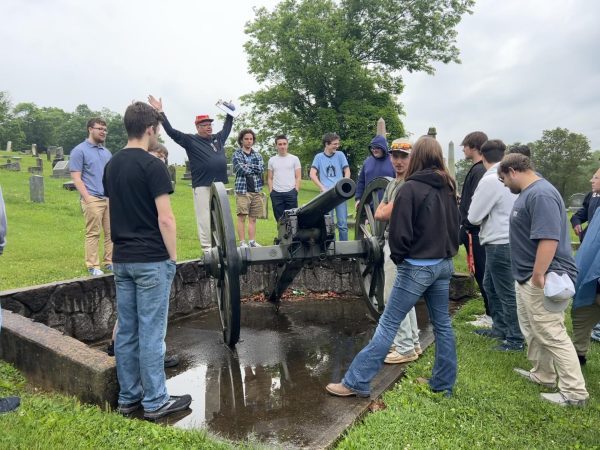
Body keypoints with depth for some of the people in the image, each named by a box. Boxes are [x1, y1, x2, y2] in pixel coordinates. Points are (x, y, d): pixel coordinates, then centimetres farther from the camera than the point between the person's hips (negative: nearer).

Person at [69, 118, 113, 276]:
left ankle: (110, 262, 14)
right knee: (93, 233, -2)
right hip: (93, 199, -6)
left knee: (111, 232, 5)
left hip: (110, 198, 6)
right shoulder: (79, 150, -1)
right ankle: (93, 266, 5)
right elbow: (76, 178, -7)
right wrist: (88, 198, -15)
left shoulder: (107, 152, 18)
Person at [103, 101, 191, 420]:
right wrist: (173, 256, -7)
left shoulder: (111, 166, 10)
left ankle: (128, 397, 23)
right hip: (151, 260, -7)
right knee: (151, 333, 0)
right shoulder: (152, 166, -13)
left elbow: (113, 212, 15)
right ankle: (155, 402, 11)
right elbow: (165, 219, -17)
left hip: (122, 259, 8)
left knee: (126, 331, 13)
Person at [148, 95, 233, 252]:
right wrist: (160, 111, -5)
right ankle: (206, 246, 1)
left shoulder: (218, 138, 16)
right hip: (202, 186, -5)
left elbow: (227, 127, 33)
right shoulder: (190, 140, 2)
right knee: (204, 217, -5)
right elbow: (171, 131, -2)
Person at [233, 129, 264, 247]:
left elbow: (261, 168, -2)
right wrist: (255, 169, -2)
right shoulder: (237, 154, 2)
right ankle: (242, 242, -1)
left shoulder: (257, 155, 14)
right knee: (242, 217, -4)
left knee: (253, 218, 7)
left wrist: (248, 166, -11)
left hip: (256, 191, 4)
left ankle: (252, 241, 11)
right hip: (242, 190, -4)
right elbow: (242, 169, -13)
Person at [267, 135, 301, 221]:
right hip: (276, 194, 2)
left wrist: (296, 190, -7)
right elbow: (269, 178, 11)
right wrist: (271, 191, 0)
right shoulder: (272, 160, 11)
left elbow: (298, 177, 3)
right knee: (279, 219, 6)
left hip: (291, 193, -2)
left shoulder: (294, 159, 6)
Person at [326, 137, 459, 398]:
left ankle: (357, 382, 1)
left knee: (388, 324, -5)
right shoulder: (448, 188, 8)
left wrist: (398, 257, 0)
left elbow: (400, 231, -16)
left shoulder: (411, 188, -14)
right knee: (442, 324, 14)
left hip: (418, 267, -7)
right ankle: (443, 384, 25)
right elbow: (455, 225, 15)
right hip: (444, 265, 8)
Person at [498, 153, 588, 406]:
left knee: (552, 336, -2)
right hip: (527, 277, 11)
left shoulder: (541, 194, -21)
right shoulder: (528, 193, 13)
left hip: (542, 279, -11)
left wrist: (538, 277, -26)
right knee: (532, 331, 20)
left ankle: (574, 392, 9)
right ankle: (543, 375, 34)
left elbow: (549, 238, -29)